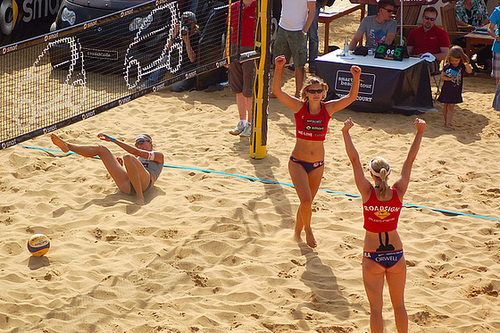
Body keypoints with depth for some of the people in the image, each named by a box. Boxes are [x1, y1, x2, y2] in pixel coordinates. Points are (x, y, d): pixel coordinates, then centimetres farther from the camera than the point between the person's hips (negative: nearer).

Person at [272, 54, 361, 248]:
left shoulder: (327, 109, -3)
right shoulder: (299, 107, -10)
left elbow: (351, 97, -11)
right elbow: (277, 91, -19)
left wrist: (356, 78, -27)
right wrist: (279, 68, -31)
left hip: (317, 164, 3)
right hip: (298, 162, -3)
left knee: (307, 203, 14)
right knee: (306, 201, -17)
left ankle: (297, 234, 37)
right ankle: (307, 229, 11)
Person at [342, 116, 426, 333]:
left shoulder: (367, 193, -14)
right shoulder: (398, 193, -9)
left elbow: (354, 160, -12)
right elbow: (410, 160, -3)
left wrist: (345, 132, -9)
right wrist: (420, 132, 2)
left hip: (372, 257, -2)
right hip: (395, 255, 2)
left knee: (376, 308, 5)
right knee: (399, 305, 17)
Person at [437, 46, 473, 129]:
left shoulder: (462, 66, -1)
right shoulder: (447, 67, -7)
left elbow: (469, 71, -14)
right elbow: (442, 76, -3)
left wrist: (465, 63, -13)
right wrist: (449, 78, -20)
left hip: (456, 90, 1)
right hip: (446, 89, -1)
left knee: (450, 107, 0)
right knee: (445, 106, 8)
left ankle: (448, 123, 1)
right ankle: (446, 121, 20)